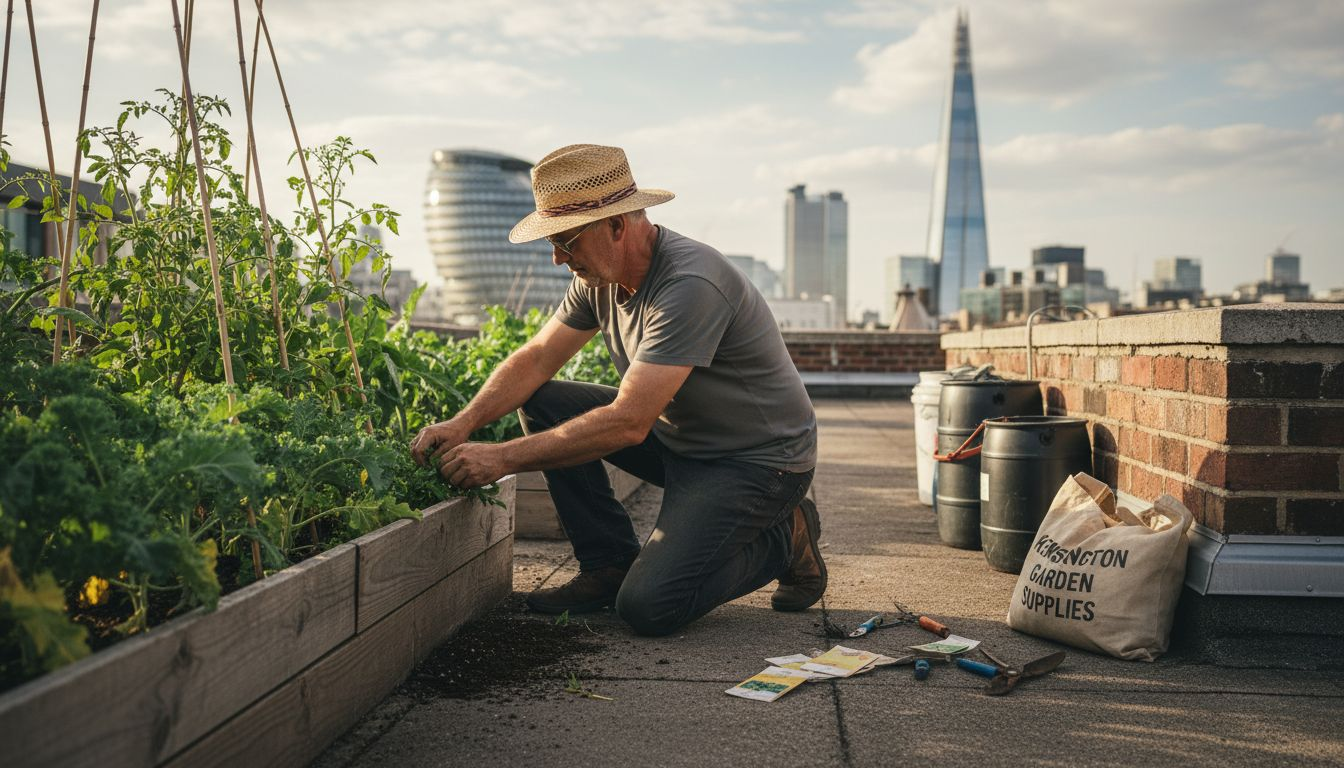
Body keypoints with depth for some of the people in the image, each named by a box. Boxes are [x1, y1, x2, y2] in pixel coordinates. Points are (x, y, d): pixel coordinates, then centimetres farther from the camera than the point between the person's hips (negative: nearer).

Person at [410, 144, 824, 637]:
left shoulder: (690, 287, -30)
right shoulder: (599, 275, -2)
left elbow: (627, 423, -33)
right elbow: (535, 360, 3)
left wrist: (504, 458, -30)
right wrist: (464, 424, -14)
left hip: (758, 459, -8)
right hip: (675, 437, 8)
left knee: (648, 607, -21)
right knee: (543, 403, -4)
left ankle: (783, 539, 4)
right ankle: (609, 566, 4)